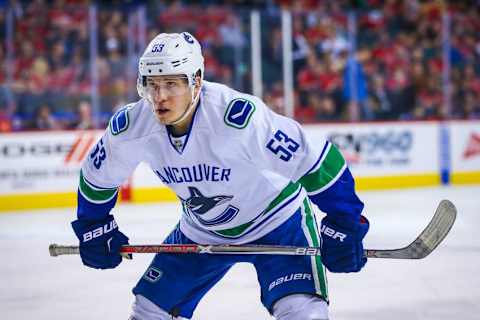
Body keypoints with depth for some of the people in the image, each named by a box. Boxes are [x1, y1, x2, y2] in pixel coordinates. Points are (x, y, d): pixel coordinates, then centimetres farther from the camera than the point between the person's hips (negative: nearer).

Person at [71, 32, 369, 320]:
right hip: (201, 232, 5)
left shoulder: (240, 116, -35)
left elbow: (317, 163, -29)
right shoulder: (130, 127, -19)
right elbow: (97, 175, 4)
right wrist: (95, 229, 9)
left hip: (275, 221, -5)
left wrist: (344, 228, -25)